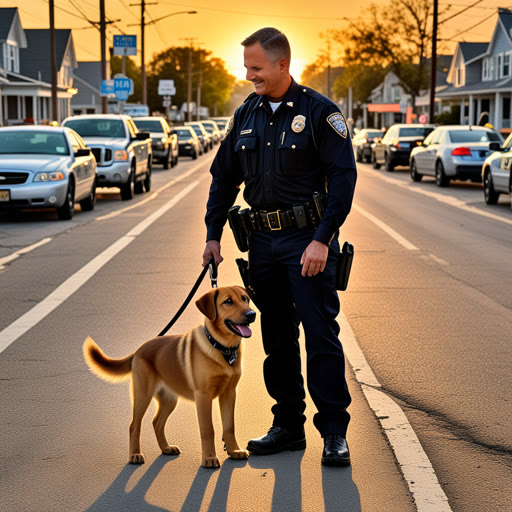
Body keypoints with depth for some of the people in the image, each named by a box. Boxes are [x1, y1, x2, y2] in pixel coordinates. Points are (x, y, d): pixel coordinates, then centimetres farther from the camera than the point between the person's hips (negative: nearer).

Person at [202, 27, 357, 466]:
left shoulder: (319, 112, -7)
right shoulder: (246, 115, 11)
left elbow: (343, 178, -11)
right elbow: (224, 177, 18)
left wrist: (322, 239, -17)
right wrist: (213, 234, 12)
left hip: (308, 239, -6)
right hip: (264, 239, 6)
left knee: (321, 335, -6)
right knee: (277, 338, 10)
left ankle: (334, 432, 1)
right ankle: (288, 426, 20)